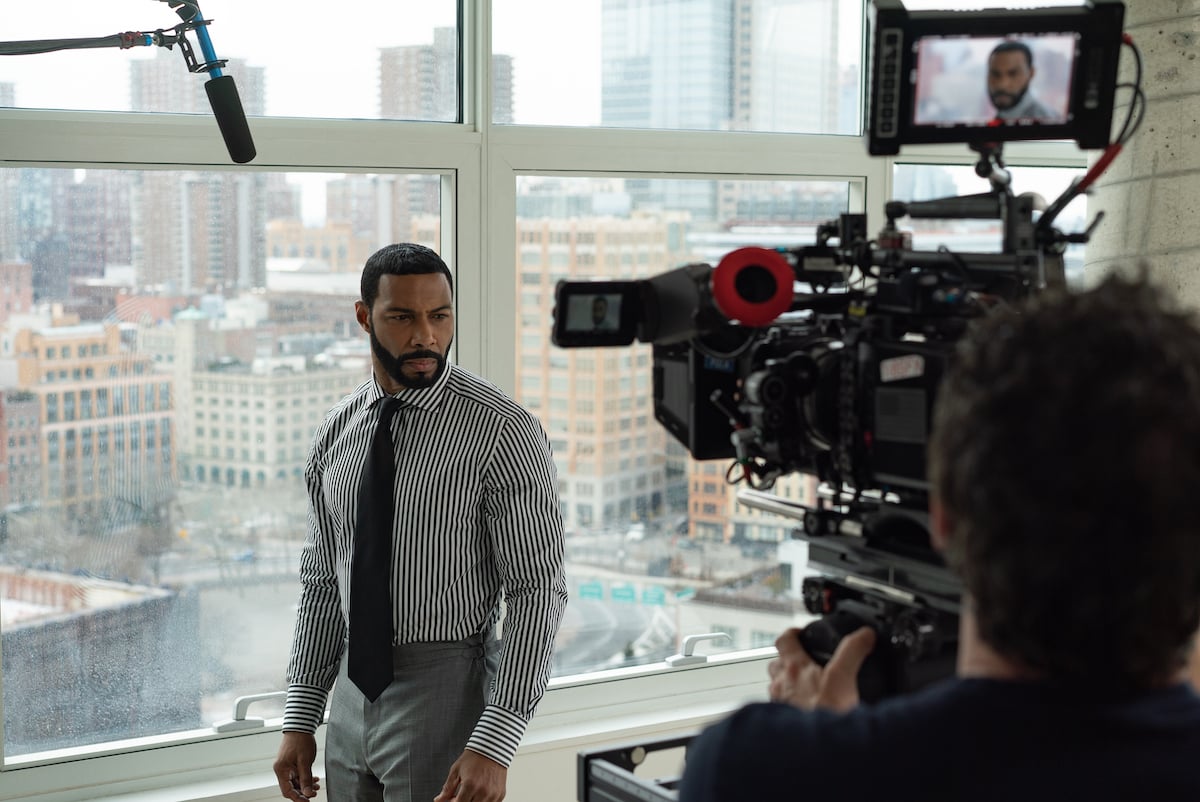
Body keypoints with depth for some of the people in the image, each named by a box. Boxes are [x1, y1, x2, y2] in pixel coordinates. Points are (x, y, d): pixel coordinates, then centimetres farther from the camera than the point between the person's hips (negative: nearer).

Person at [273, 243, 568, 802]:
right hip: (352, 689, 5)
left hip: (446, 693, -5)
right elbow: (322, 581, 12)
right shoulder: (334, 432, 5)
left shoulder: (503, 431, -13)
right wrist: (299, 718, 8)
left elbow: (539, 591, -15)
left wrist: (494, 744, -22)